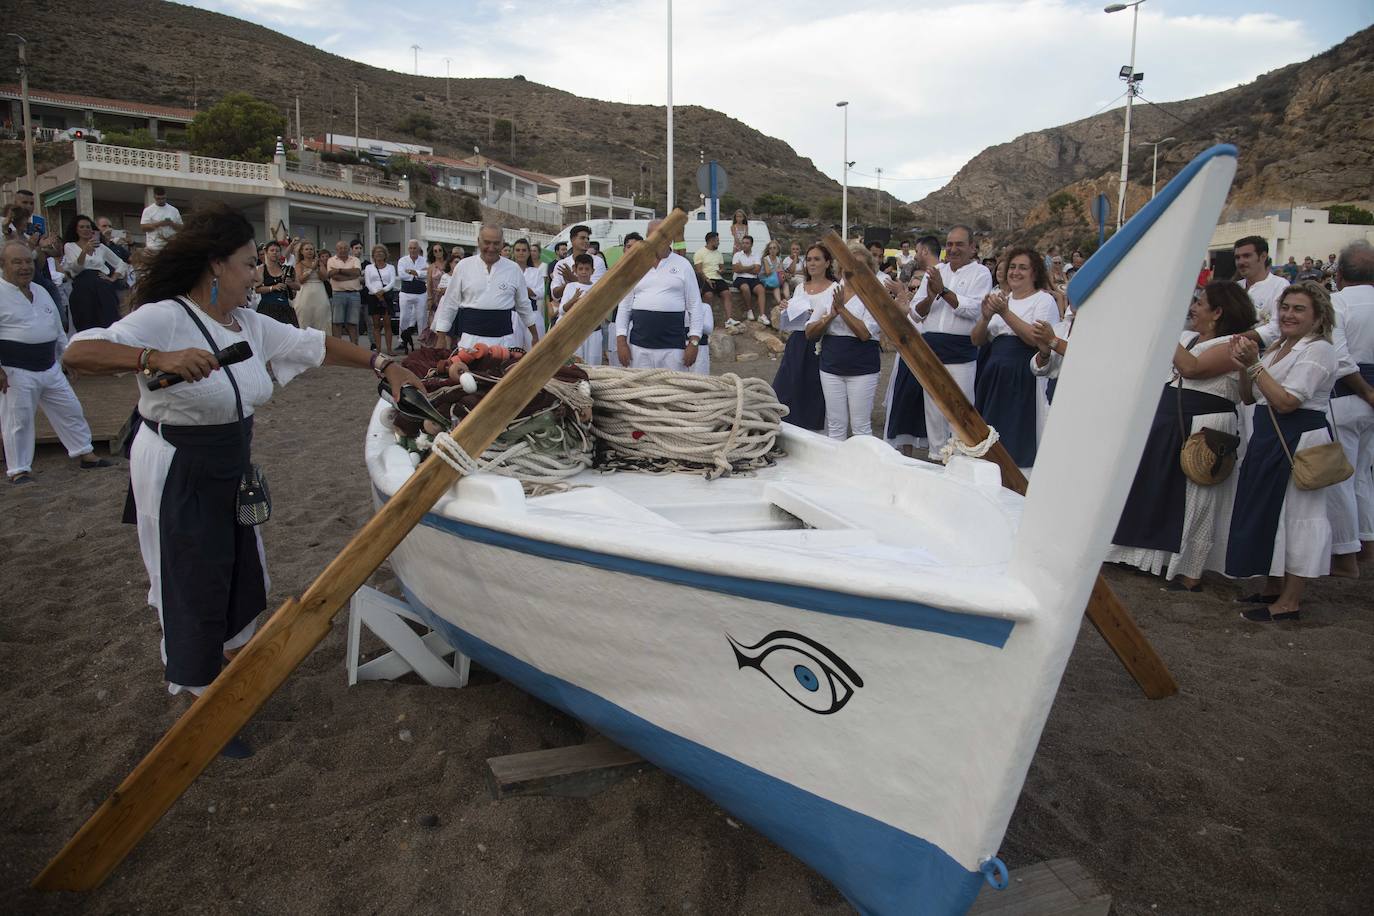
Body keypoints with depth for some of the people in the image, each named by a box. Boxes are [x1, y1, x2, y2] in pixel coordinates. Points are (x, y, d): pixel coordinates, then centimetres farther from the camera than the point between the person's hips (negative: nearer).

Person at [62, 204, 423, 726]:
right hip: (178, 476, -8)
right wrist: (158, 359, -47)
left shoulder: (248, 324, 2)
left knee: (241, 573, 20)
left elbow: (314, 345, 7)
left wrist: (384, 365, 2)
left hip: (231, 469, 8)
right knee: (195, 586, 5)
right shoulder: (164, 319, -21)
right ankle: (202, 698, 24)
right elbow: (78, 353, -31)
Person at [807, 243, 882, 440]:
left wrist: (842, 309, -14)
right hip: (831, 366, 4)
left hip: (862, 369, -3)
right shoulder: (831, 292, 8)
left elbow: (865, 333, -17)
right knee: (836, 425, 9)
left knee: (861, 426, 2)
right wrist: (830, 316, -11)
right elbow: (810, 333, 5)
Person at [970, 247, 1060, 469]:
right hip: (993, 375, 6)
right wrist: (986, 317, -6)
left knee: (1017, 438, -5)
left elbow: (1037, 339, -17)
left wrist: (1005, 313, -18)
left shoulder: (1044, 300, 0)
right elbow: (976, 340, 12)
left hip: (1024, 378, -6)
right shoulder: (1000, 298, 18)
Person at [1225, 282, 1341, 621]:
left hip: (1300, 440, -9)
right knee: (1271, 511, 14)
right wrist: (1246, 363, -4)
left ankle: (1290, 602, 3)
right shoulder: (1277, 347, 14)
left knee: (1296, 514, -4)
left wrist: (1254, 364, -22)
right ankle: (1275, 587, 27)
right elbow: (1248, 397, 12)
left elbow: (1286, 402, -22)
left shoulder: (1319, 350, -12)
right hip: (1269, 438, 9)